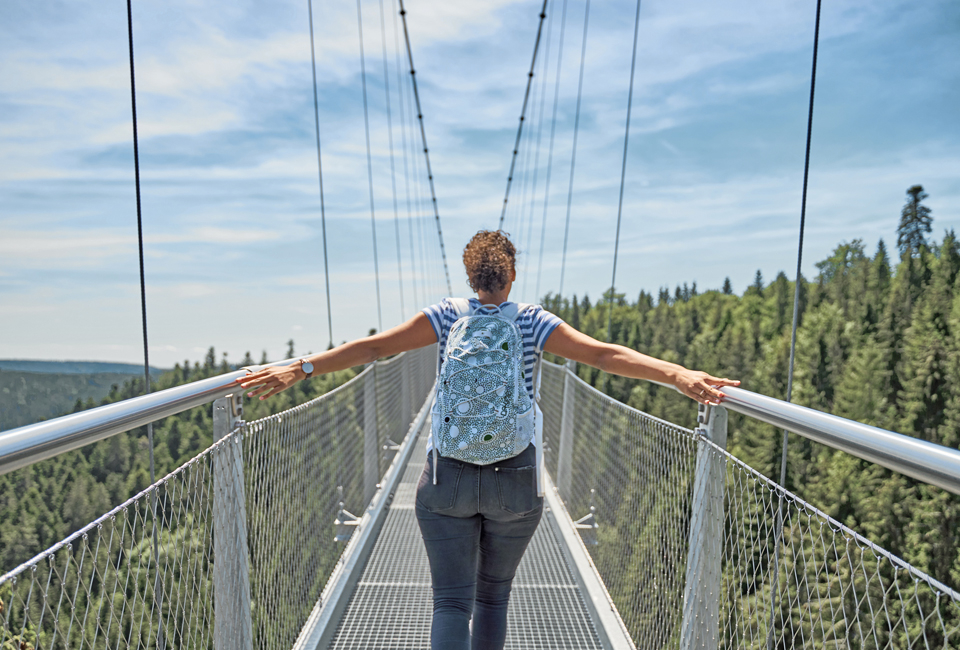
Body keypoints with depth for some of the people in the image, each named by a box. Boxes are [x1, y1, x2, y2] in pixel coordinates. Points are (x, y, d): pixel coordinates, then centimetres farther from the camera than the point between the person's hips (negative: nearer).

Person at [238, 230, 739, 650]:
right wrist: (678, 375, -18)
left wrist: (301, 369, -9)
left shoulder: (448, 316, -3)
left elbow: (374, 347, -10)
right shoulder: (532, 321, -4)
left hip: (447, 479, 0)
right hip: (515, 481, 1)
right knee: (494, 594, 22)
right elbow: (603, 354, -15)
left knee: (451, 603, 6)